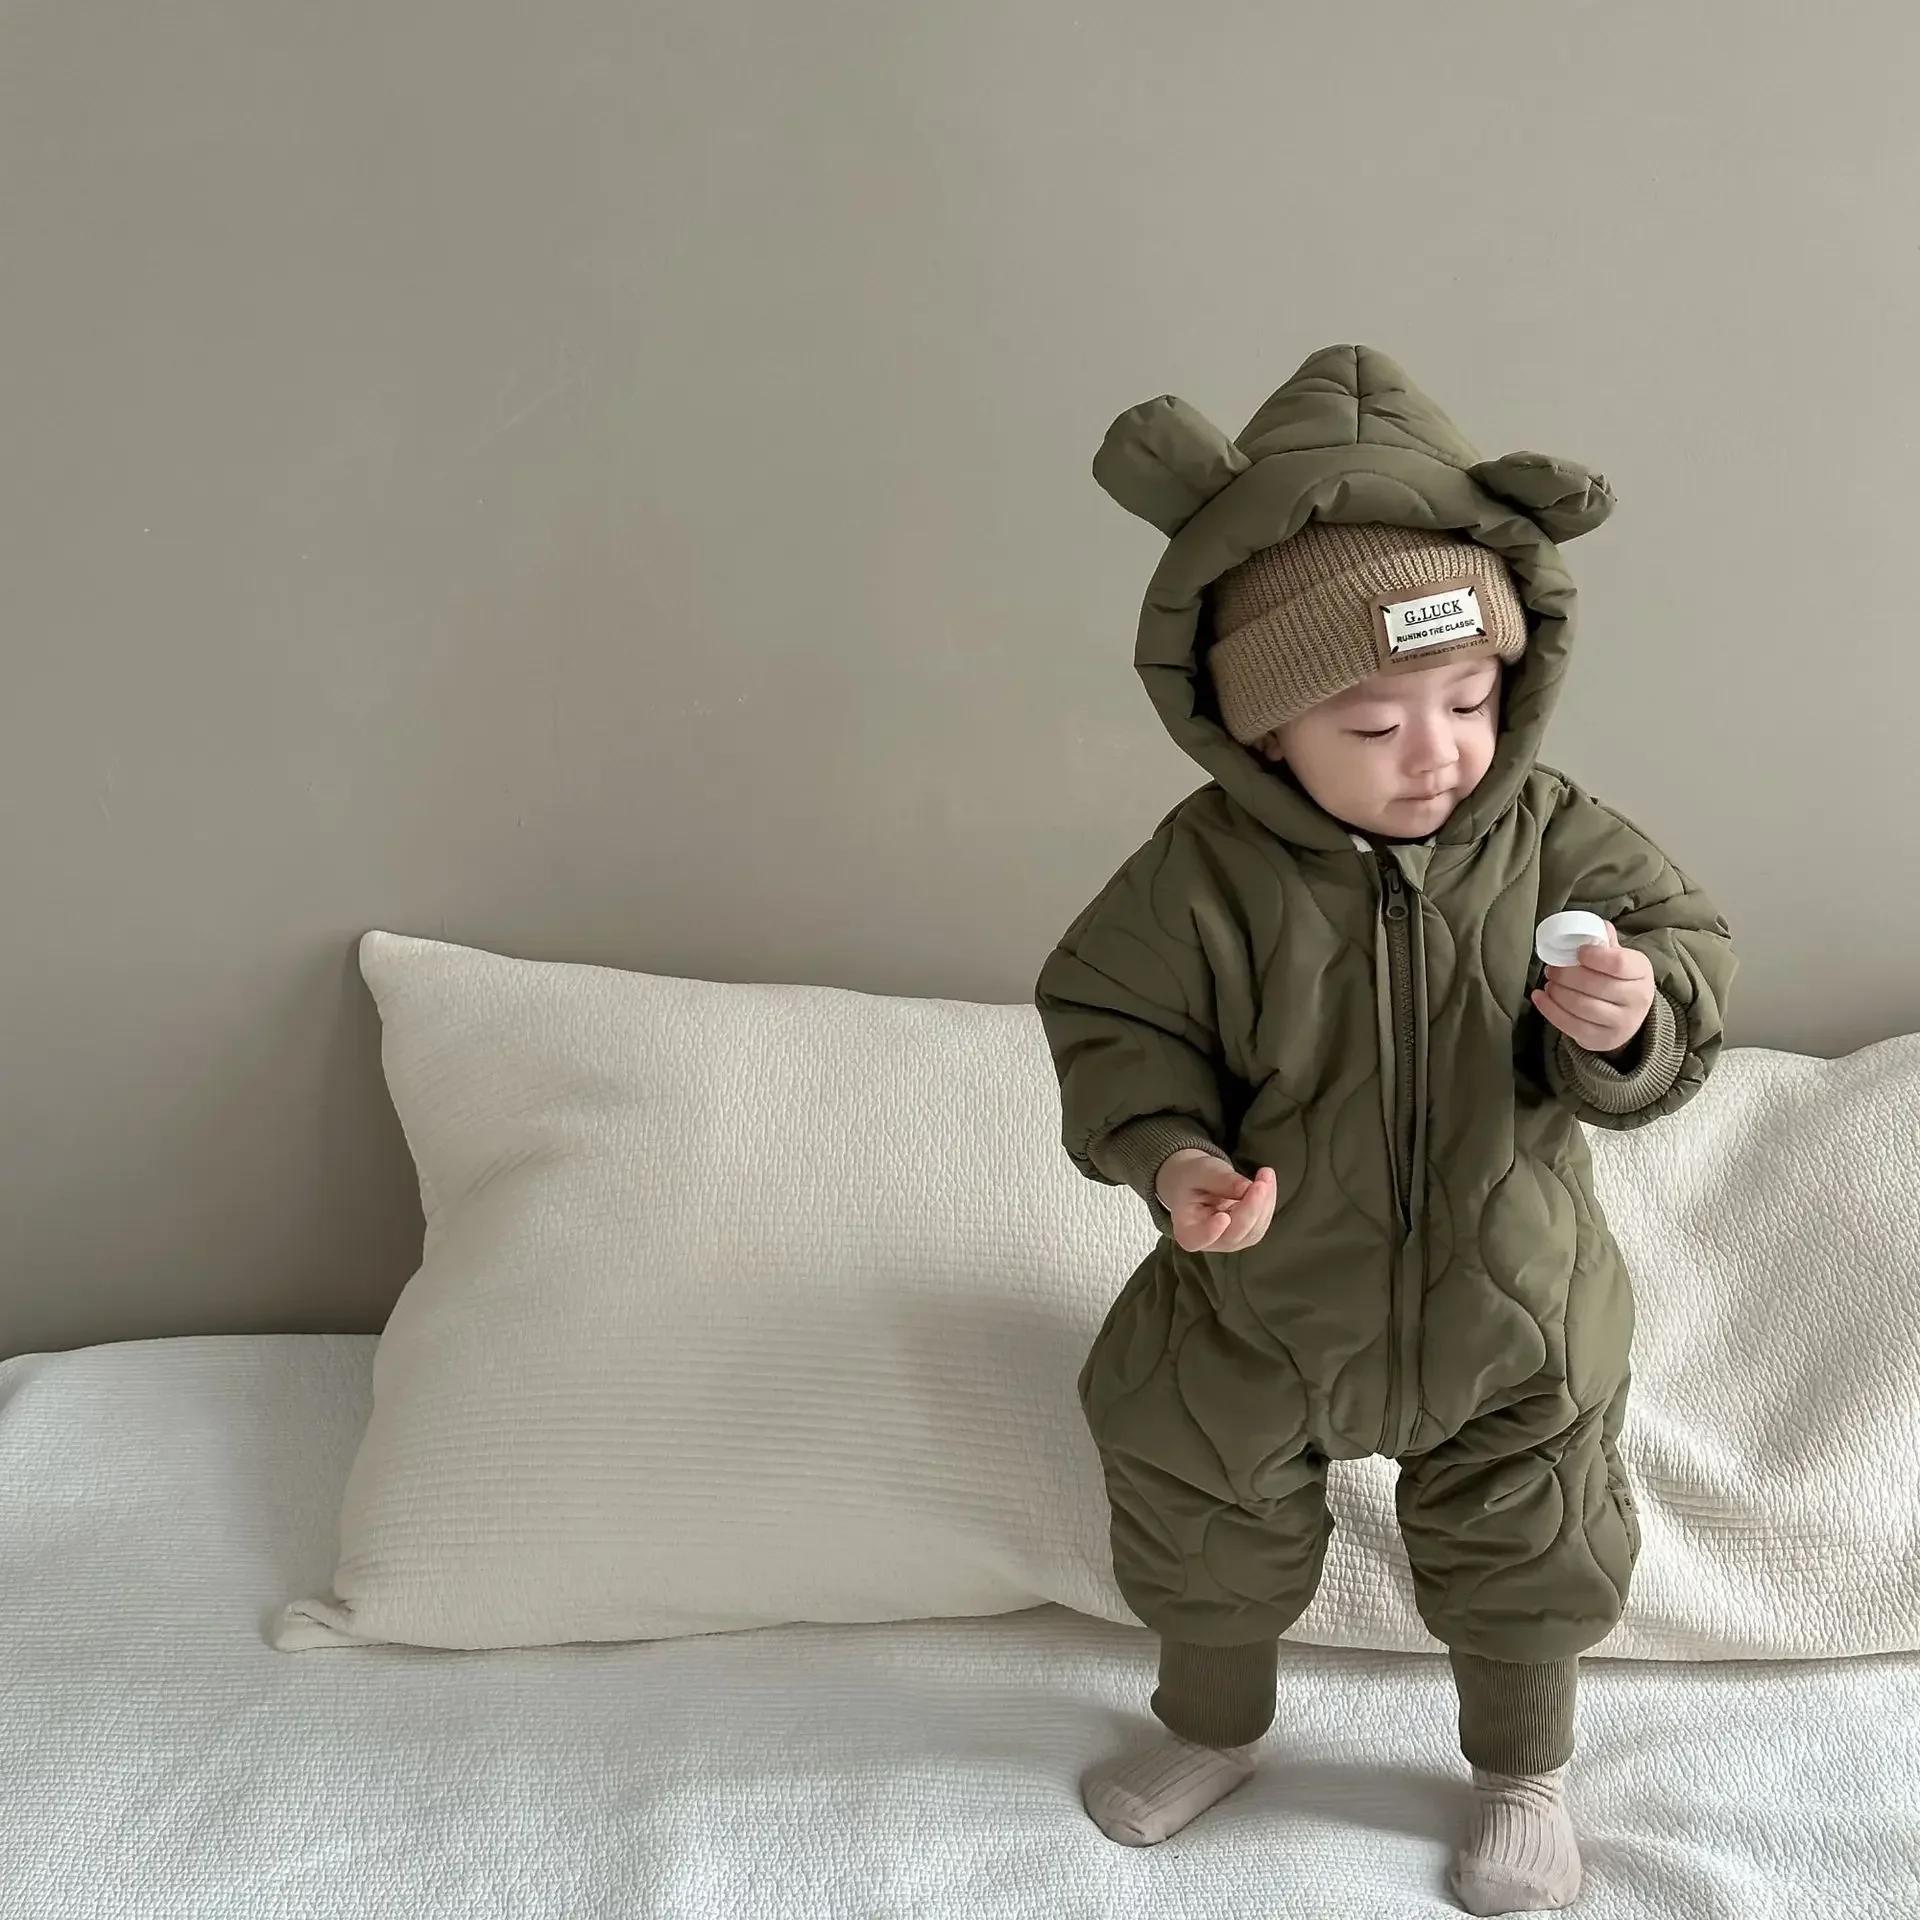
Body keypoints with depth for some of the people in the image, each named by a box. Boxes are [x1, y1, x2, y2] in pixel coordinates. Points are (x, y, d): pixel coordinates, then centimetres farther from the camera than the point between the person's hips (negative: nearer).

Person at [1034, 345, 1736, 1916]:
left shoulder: (1554, 840, -17)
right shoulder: (1203, 875, -22)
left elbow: (1686, 951, -11)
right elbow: (1110, 1020, -13)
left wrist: (1629, 1019, -33)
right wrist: (1169, 1153, -30)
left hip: (1510, 1320, 1)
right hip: (1261, 1314, 0)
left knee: (1535, 1569, 20)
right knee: (1204, 1542, 22)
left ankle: (1522, 1773, 50)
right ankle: (1215, 1727, 53)